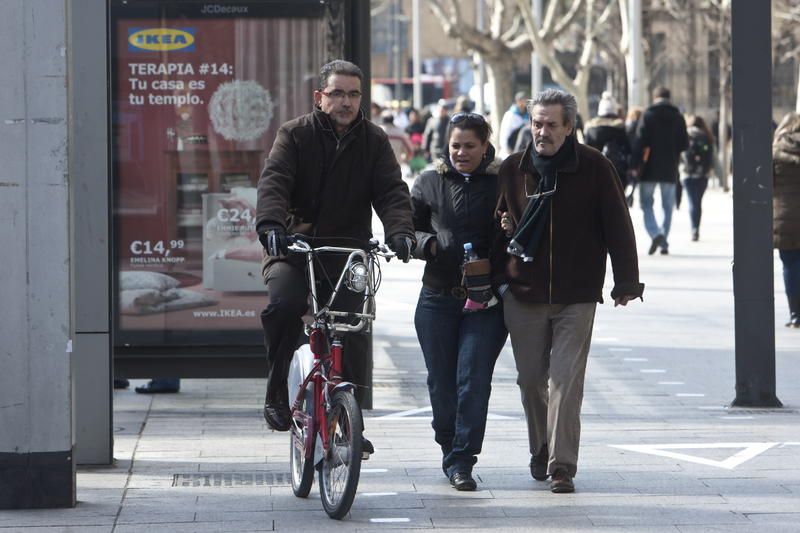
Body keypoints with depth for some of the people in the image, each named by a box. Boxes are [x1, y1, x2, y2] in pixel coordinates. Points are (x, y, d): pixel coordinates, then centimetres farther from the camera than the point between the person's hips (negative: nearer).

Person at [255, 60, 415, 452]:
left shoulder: (374, 142, 7)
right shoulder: (294, 135, 1)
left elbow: (392, 192, -3)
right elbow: (273, 182, -13)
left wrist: (400, 231, -24)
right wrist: (270, 224, -34)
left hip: (347, 251, 2)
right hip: (294, 246, -2)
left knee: (353, 336, -5)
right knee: (283, 303, -29)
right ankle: (275, 394, -13)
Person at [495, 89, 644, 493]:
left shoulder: (594, 168, -1)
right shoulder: (513, 169, 6)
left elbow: (617, 226, 1)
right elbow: (498, 219, 21)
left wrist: (626, 281, -3)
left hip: (576, 296, -3)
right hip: (523, 294, 3)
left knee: (566, 381, -10)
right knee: (530, 379, 8)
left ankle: (562, 466, -11)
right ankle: (541, 452, 28)